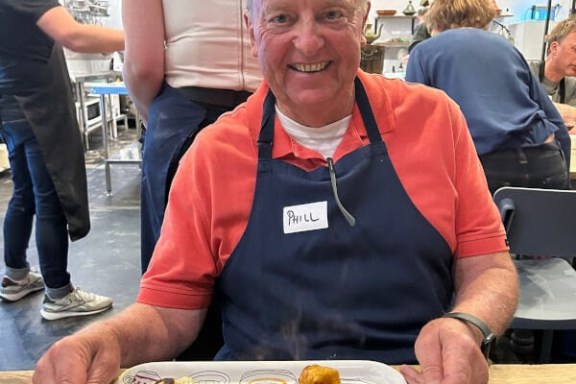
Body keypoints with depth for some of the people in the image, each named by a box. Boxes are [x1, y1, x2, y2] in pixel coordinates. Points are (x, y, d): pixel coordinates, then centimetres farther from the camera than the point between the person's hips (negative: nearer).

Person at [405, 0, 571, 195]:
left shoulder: (424, 51, 12)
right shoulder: (506, 46, 24)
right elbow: (557, 125, 22)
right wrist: (560, 179, 31)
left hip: (485, 168, -5)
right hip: (546, 163, 5)